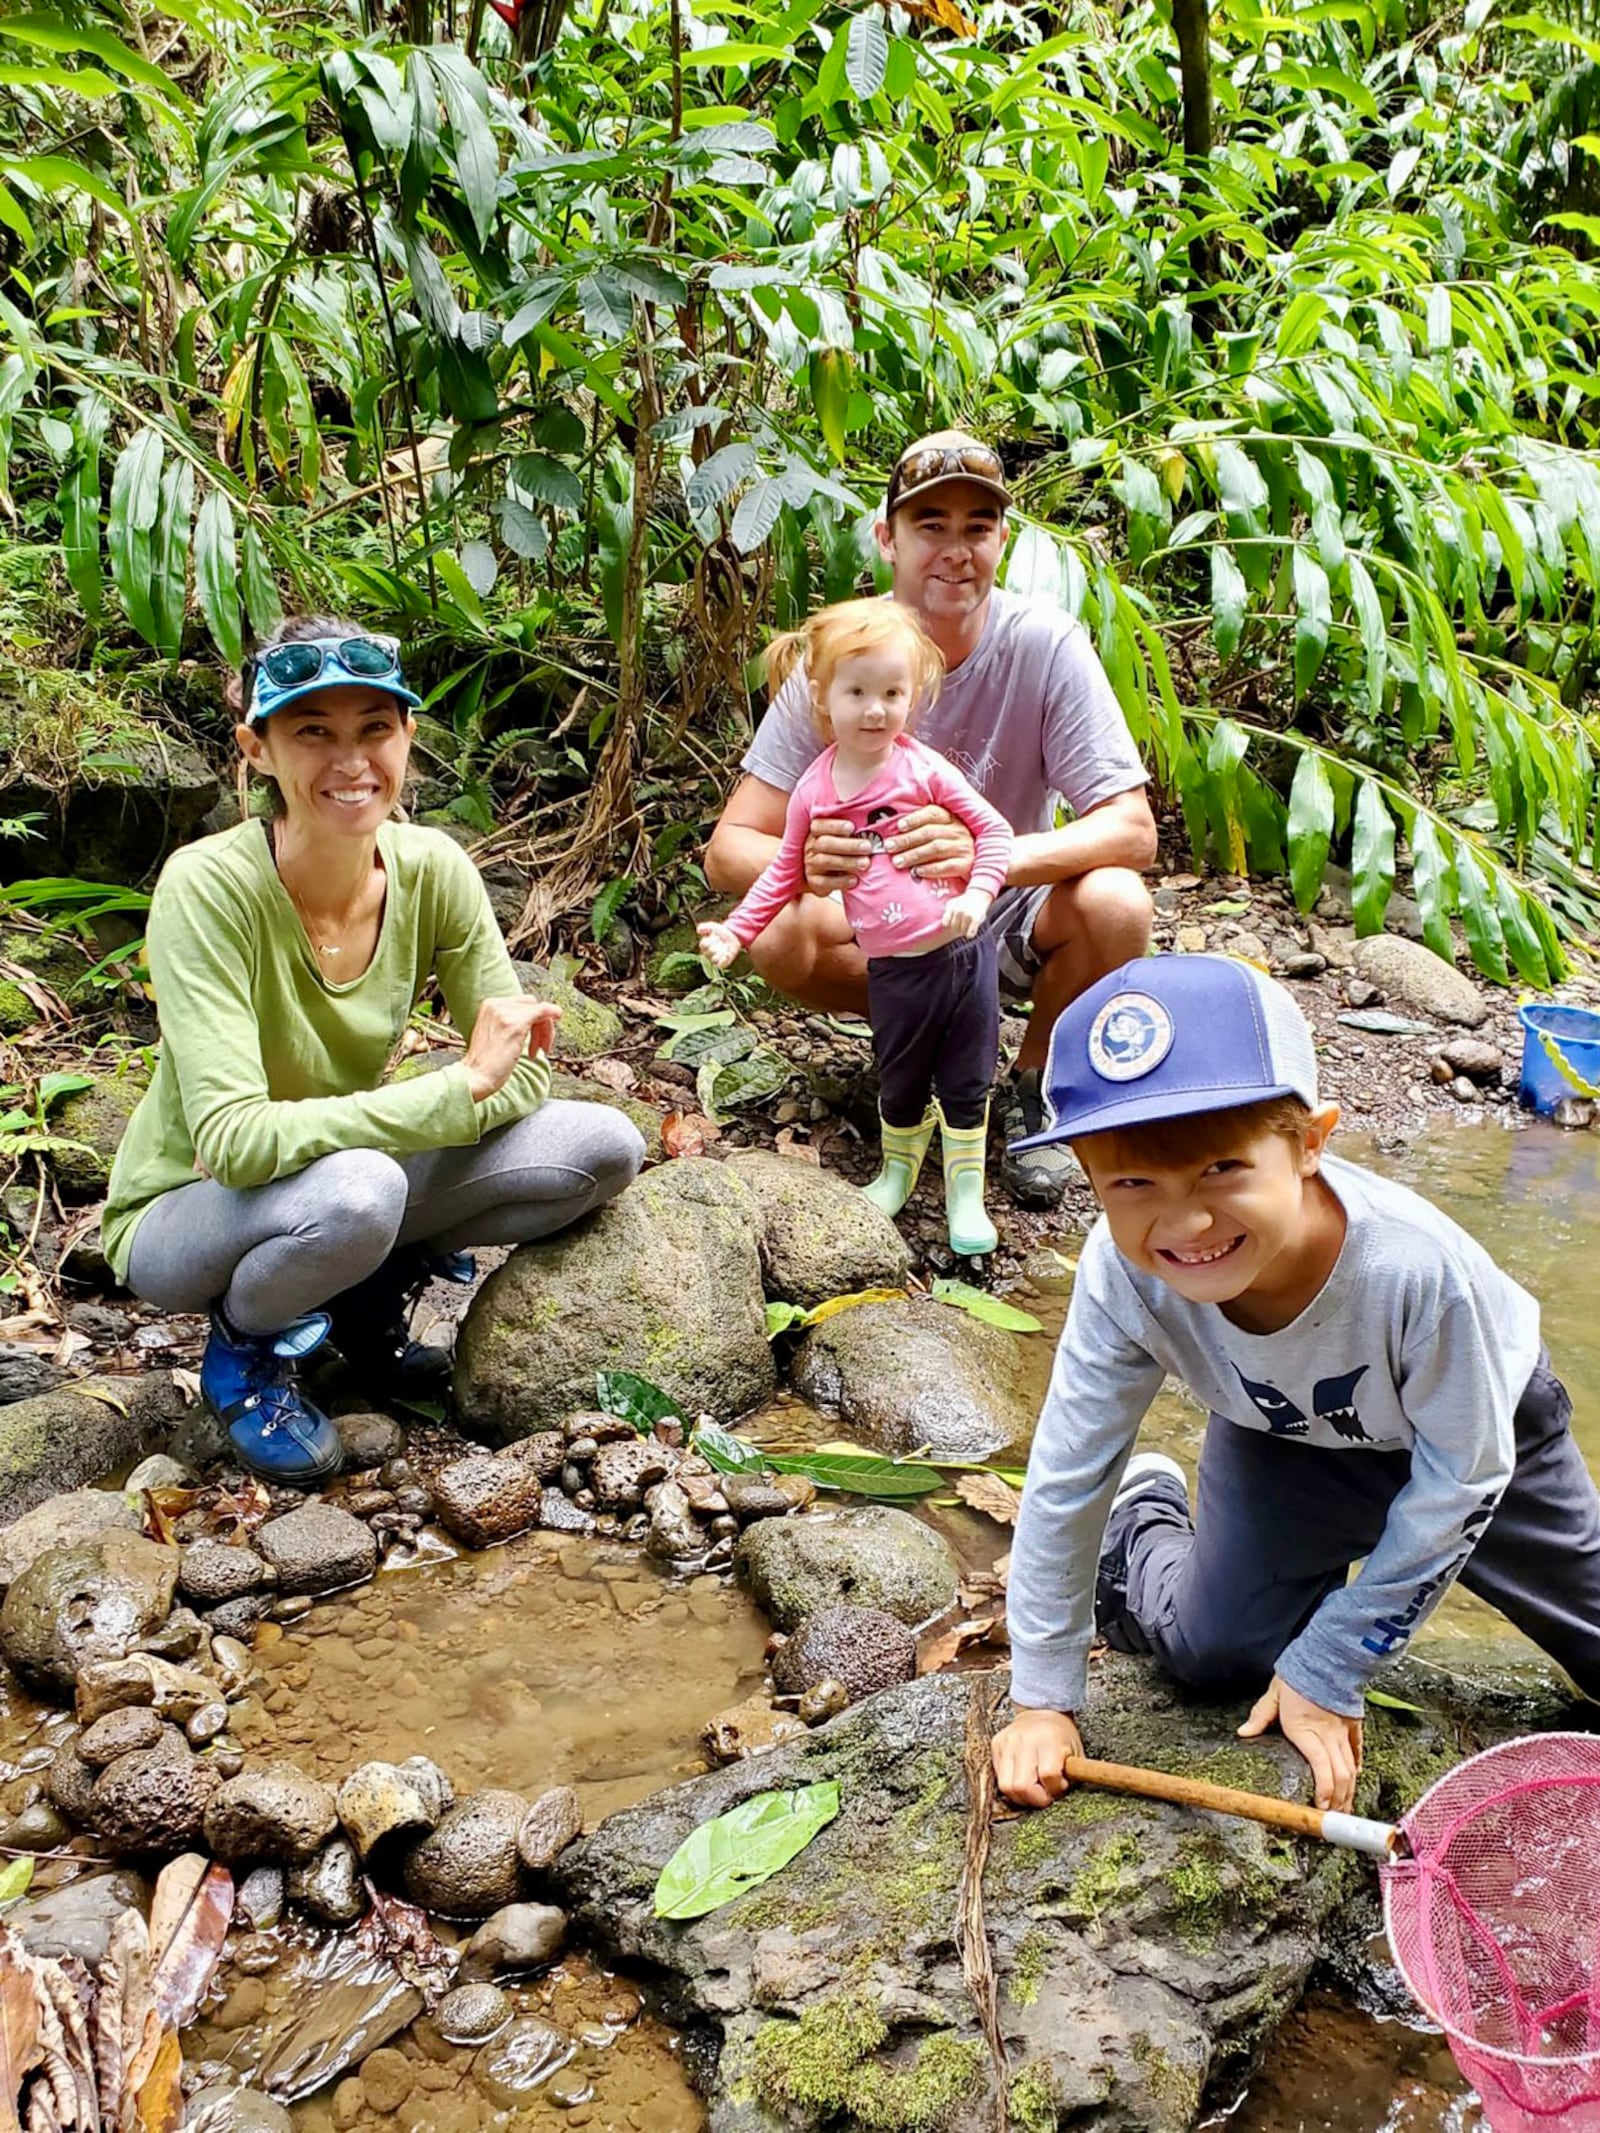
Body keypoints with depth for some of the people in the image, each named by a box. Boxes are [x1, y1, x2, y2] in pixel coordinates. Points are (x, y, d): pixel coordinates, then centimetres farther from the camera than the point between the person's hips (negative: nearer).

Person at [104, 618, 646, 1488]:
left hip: (356, 1170, 5)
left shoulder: (432, 869, -12)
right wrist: (461, 1088, -33)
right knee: (355, 1192, -39)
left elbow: (523, 1073, -9)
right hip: (184, 1215, -5)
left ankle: (373, 1297, 7)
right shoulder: (208, 887, -26)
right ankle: (242, 1351, -4)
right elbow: (233, 1140, -34)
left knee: (604, 1150, -14)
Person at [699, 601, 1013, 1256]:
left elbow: (993, 828, -3)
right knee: (899, 1084, 17)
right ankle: (897, 1171, 42)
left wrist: (978, 892, -19)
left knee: (966, 1083, 8)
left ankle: (965, 1194, 24)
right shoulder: (814, 791, 1)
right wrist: (735, 931, 5)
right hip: (893, 968, 2)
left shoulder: (922, 768, -6)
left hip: (962, 951, -2)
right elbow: (785, 871, 12)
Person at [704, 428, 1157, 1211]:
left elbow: (1133, 828, -23)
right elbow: (728, 850, -19)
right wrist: (803, 864, -45)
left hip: (1008, 914, 0)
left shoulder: (1046, 645, -18)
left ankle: (1031, 1085, 0)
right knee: (776, 938, -30)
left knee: (1116, 905, -31)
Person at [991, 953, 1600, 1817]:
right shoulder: (1122, 1272, -36)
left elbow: (1461, 1476, -26)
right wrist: (1043, 1699, -15)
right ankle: (1145, 1524, 27)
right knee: (1215, 1657, -2)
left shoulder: (1415, 1265, -44)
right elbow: (1064, 1476, -20)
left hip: (1480, 1427, -1)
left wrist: (1326, 1669, -19)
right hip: (1285, 1436, 1)